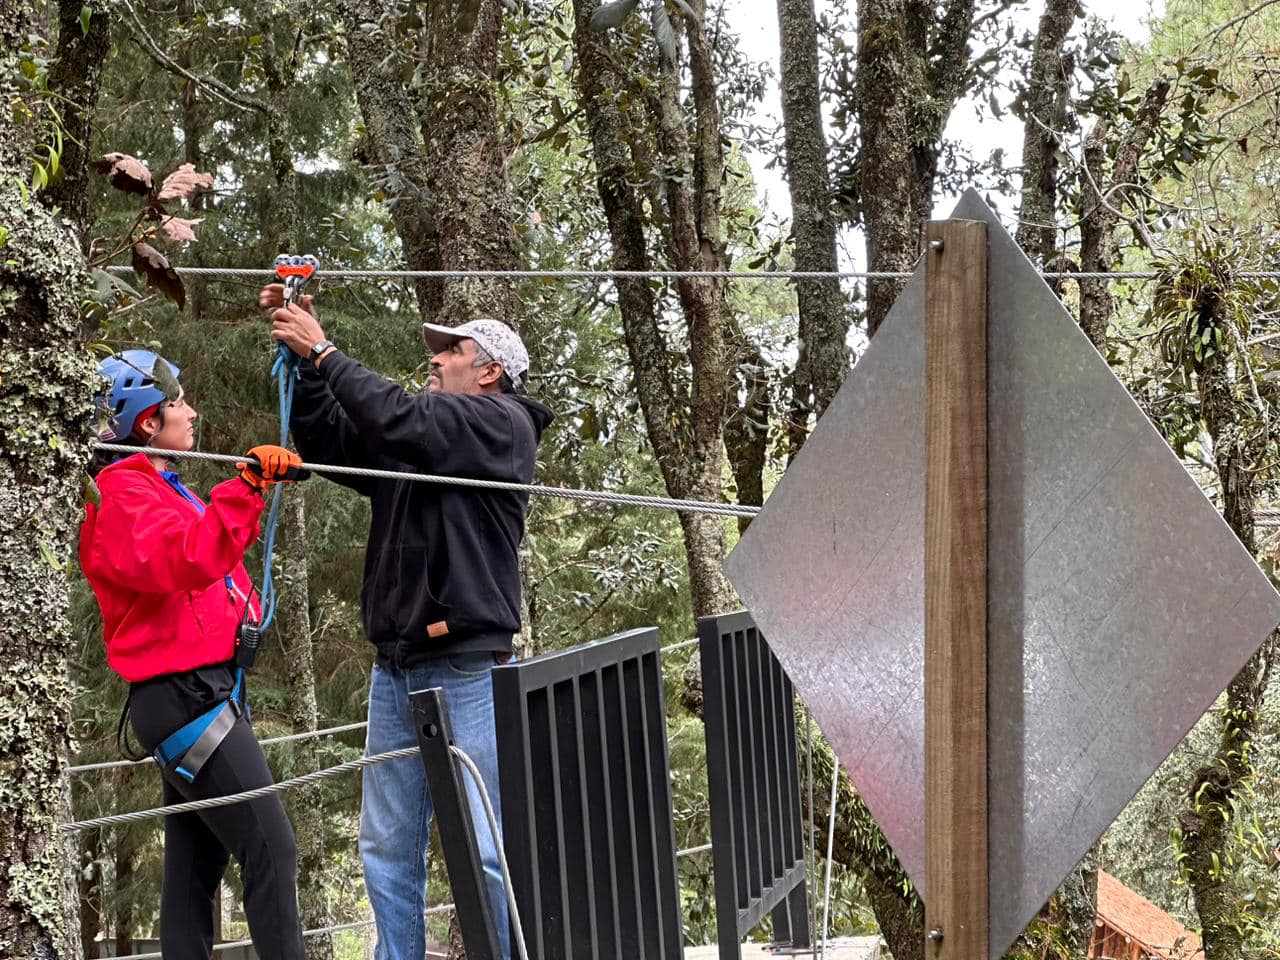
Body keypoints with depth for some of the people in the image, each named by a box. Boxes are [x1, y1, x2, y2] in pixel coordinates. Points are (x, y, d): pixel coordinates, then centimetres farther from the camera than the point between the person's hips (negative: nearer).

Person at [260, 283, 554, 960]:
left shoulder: (500, 422, -2)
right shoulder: (419, 436, 21)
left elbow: (397, 422, -14)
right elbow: (328, 442, 18)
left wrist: (323, 352, -6)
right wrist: (306, 360, 6)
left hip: (467, 670, -8)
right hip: (395, 670, 8)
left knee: (485, 848, -7)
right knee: (387, 848, 9)